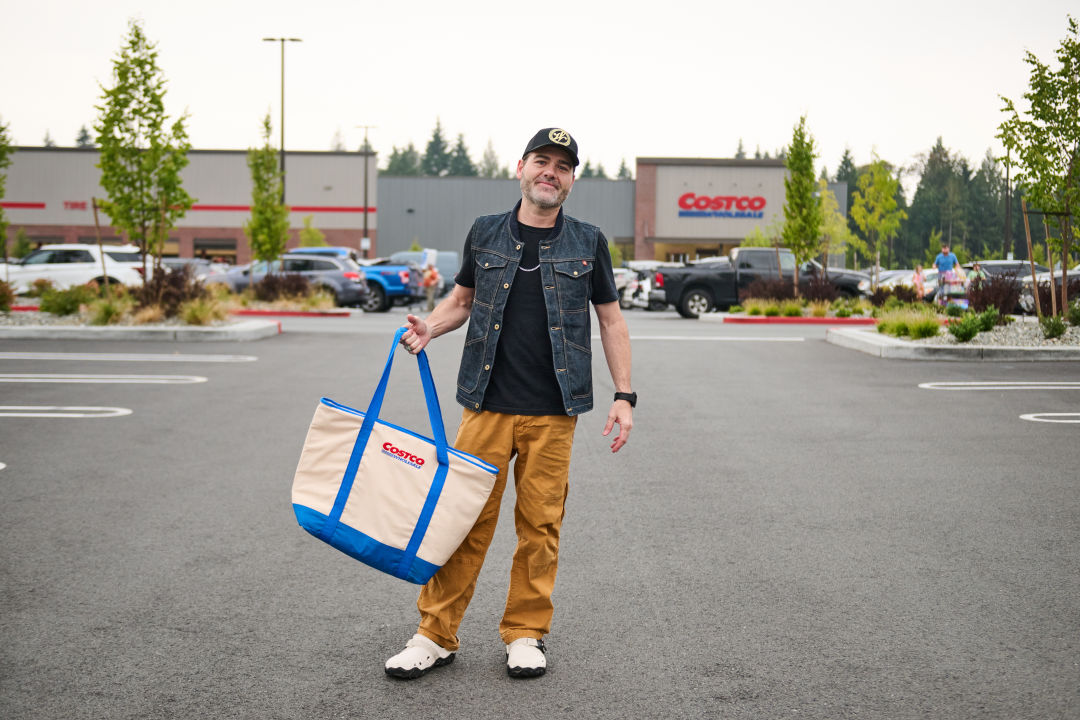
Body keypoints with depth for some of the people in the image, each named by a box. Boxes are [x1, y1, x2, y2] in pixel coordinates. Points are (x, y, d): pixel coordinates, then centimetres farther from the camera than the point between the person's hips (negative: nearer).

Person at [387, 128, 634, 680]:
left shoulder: (587, 242, 5)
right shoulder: (485, 234, 8)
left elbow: (611, 320, 9)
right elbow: (462, 299, 19)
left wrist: (624, 395, 2)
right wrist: (429, 328, -2)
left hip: (553, 411, 0)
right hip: (487, 404, 0)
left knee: (540, 524, 4)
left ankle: (525, 634, 18)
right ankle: (436, 635, 9)